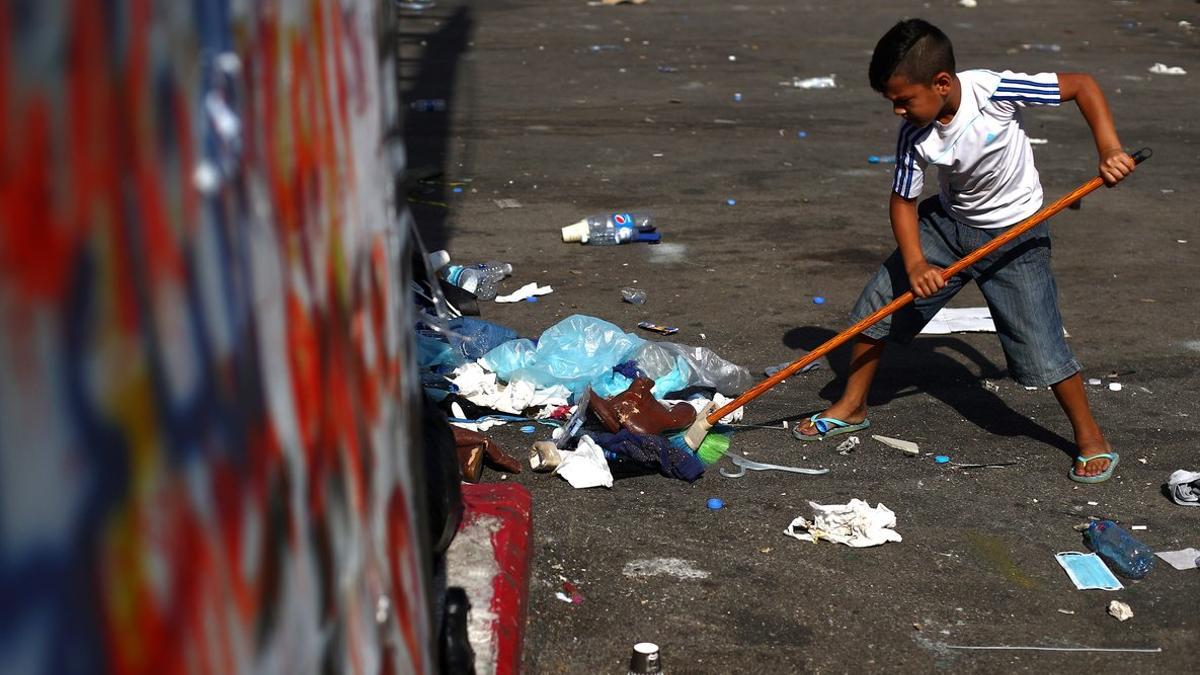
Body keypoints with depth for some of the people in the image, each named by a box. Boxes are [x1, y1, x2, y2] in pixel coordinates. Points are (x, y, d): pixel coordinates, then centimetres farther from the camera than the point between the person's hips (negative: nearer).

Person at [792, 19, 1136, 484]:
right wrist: (914, 264, -25)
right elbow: (903, 201, -9)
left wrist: (1109, 149, -30)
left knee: (1040, 346, -9)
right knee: (877, 302, 2)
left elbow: (1083, 86, -20)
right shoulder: (914, 136, -17)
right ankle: (851, 409, 21)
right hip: (947, 223, 4)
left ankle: (1091, 439, 14)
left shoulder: (994, 91, -29)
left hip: (1014, 233, -4)